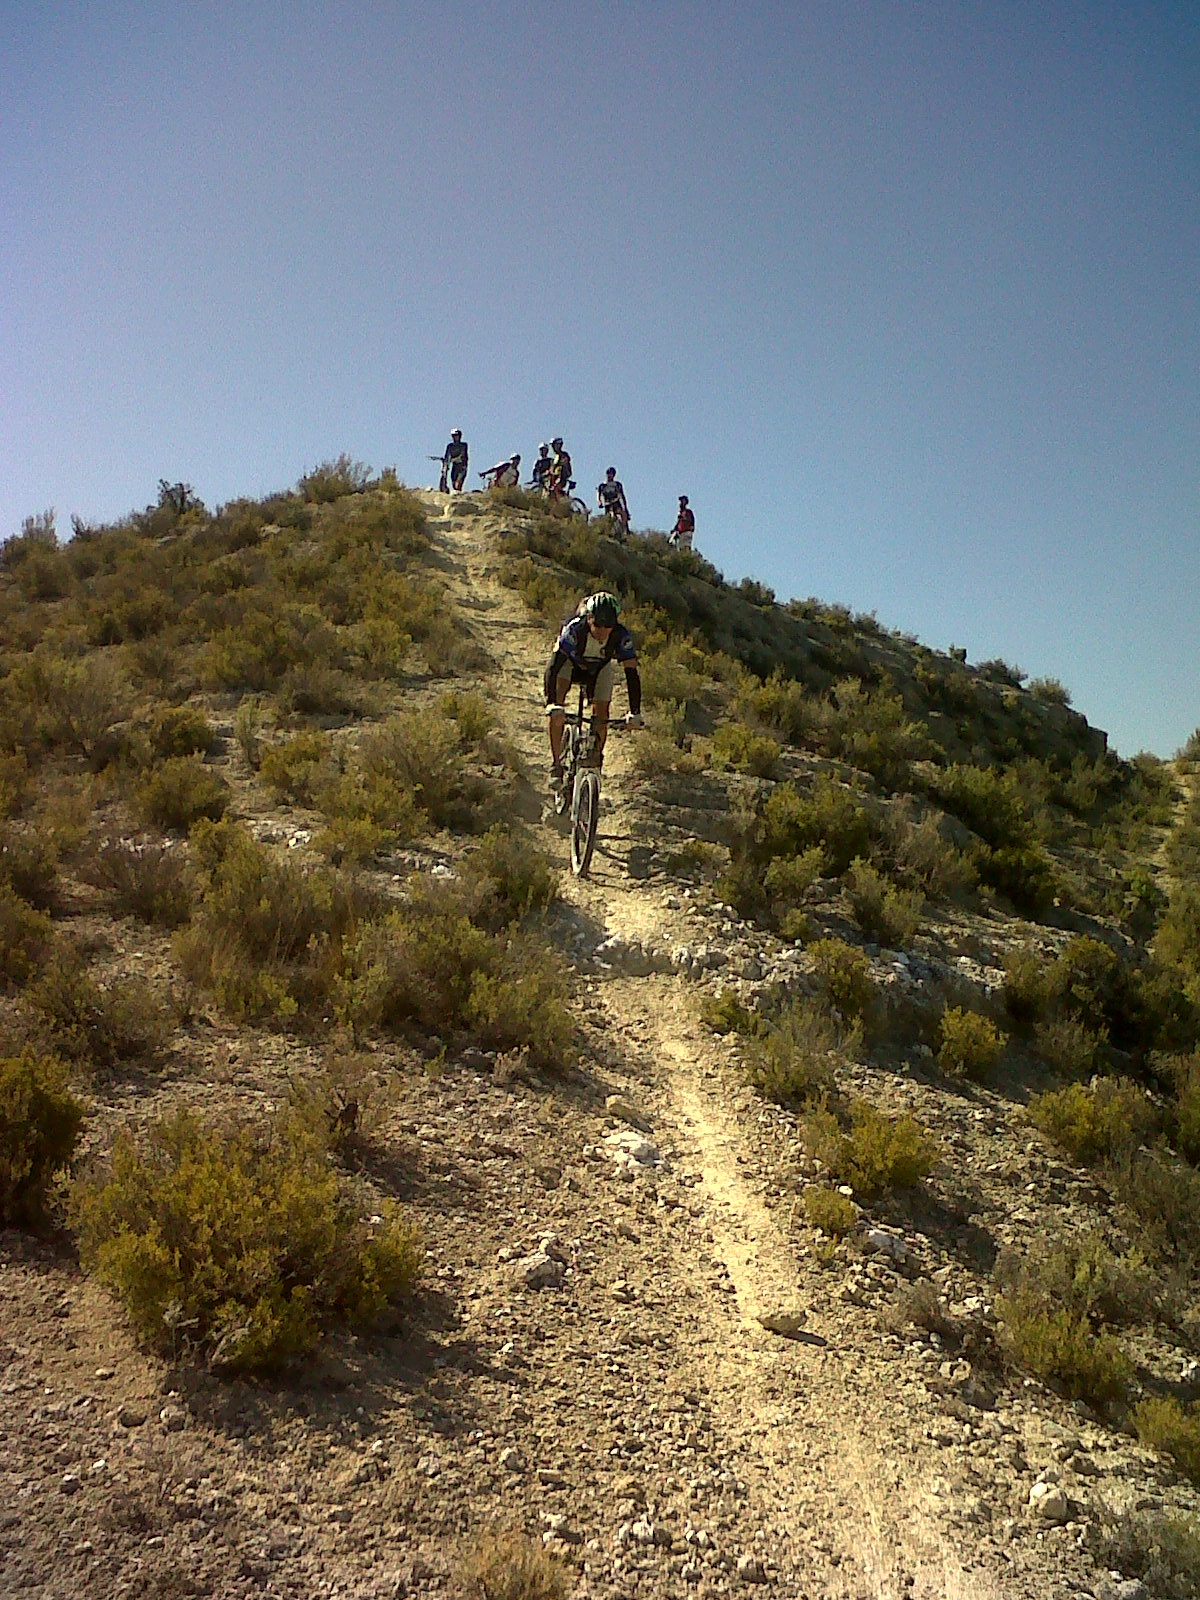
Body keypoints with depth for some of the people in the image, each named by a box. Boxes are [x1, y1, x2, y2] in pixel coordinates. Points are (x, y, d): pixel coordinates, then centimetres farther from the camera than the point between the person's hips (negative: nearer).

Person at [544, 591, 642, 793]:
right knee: (557, 712, -25)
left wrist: (635, 712, -43)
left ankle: (595, 762, 10)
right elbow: (552, 667, -44)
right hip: (570, 663, -2)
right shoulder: (574, 630, -40)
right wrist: (552, 704, -56)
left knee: (601, 713, -13)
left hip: (599, 668, 2)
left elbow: (631, 673, -33)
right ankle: (556, 763, -17)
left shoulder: (621, 636, -35)